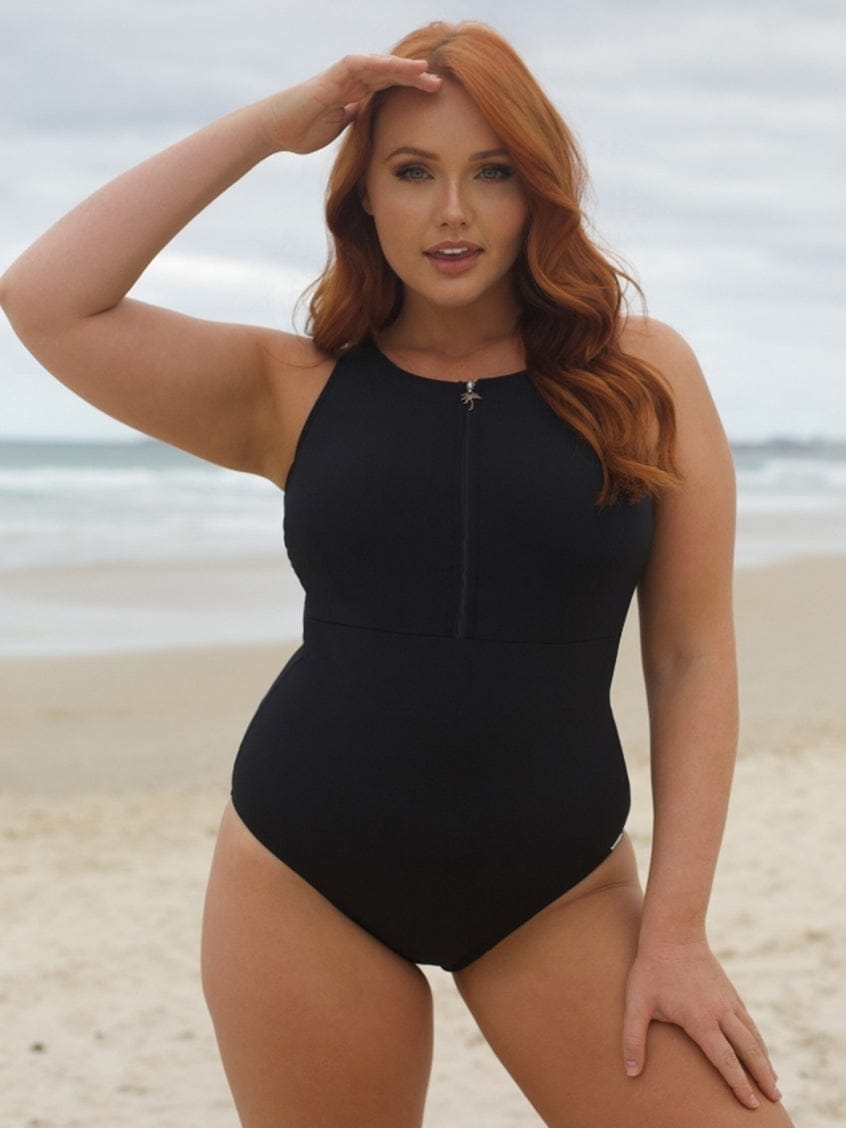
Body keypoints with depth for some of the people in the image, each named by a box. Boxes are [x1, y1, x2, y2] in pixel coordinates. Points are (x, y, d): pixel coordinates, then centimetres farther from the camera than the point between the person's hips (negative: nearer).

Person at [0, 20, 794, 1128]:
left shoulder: (642, 372, -1)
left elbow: (693, 656, -1)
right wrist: (273, 123, -9)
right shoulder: (298, 390, 0)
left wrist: (675, 928, -6)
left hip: (559, 891, 0)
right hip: (307, 884, 0)